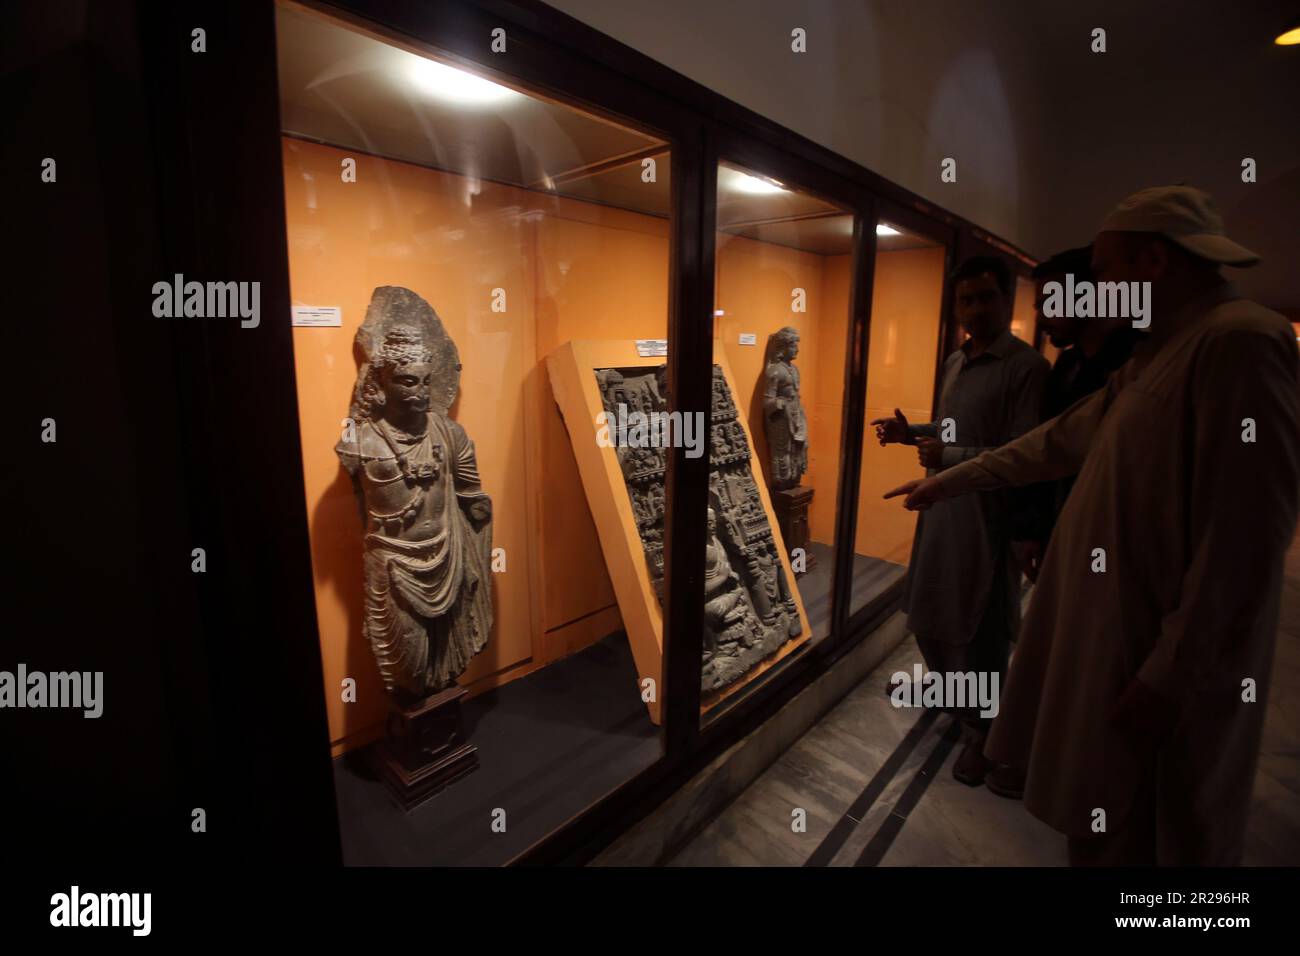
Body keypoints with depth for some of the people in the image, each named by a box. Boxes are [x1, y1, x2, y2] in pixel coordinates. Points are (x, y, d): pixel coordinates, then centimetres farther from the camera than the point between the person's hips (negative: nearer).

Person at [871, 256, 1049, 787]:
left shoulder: (1026, 367, -13)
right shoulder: (955, 363, 12)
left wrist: (951, 456, -27)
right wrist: (912, 434, 6)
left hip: (988, 515, -8)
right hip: (941, 505, 8)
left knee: (979, 631, 4)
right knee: (927, 616, 20)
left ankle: (981, 734, 26)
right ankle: (952, 688, 47)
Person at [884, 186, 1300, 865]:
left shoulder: (1239, 342, -19)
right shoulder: (1158, 353, 13)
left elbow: (1242, 544, -24)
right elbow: (1055, 443, 20)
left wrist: (1170, 680, -21)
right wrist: (947, 484, 24)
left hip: (1161, 664, -9)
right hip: (1109, 637, 9)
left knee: (1152, 838, 10)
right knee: (1101, 821, 23)